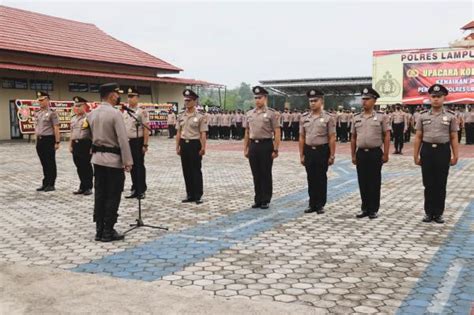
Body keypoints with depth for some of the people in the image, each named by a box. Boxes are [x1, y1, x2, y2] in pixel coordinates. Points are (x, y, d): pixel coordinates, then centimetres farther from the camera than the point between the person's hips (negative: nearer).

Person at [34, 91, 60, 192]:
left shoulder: (52, 113, -9)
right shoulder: (37, 113, 12)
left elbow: (56, 128, -11)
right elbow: (36, 127, 18)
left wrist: (57, 142, -14)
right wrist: (37, 140, 15)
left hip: (49, 140, -7)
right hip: (40, 141, 7)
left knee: (50, 163, 1)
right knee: (44, 163, 12)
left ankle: (51, 184, 8)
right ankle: (45, 184, 19)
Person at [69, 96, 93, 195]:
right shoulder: (73, 119, 14)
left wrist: (92, 146, -15)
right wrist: (70, 145, 15)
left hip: (85, 144, -7)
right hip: (76, 144, 7)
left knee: (86, 166, 0)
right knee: (79, 167, 10)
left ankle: (88, 187, 9)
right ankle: (82, 187, 19)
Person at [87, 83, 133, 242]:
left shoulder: (92, 114, 7)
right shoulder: (115, 113, -15)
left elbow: (92, 136, 11)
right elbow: (123, 139, -18)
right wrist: (128, 161, -15)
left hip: (97, 158, 7)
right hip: (114, 159, -7)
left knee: (99, 194, 10)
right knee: (112, 196, 1)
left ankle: (99, 230, 15)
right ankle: (108, 232, 4)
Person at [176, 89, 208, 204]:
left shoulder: (200, 117, -6)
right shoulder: (181, 117, 9)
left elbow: (203, 134, -8)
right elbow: (179, 133, 12)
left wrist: (203, 148, -14)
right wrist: (177, 147, 8)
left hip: (195, 144, -5)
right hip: (184, 144, 5)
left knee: (196, 171, 0)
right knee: (186, 171, 9)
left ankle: (198, 196, 8)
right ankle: (190, 195, 19)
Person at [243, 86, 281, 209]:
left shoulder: (272, 113, -4)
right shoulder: (249, 114, 10)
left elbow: (277, 133, -6)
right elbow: (247, 133, 14)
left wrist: (275, 150, -11)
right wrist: (245, 148, 10)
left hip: (266, 145, -4)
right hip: (253, 145, 4)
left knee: (266, 174, 2)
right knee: (256, 175, 9)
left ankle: (266, 200, 11)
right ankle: (258, 200, 17)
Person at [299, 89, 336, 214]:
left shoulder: (328, 118, -5)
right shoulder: (304, 117, 6)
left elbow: (332, 138, -6)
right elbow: (302, 137, 8)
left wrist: (332, 156, -9)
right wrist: (301, 155, 5)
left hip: (322, 151, -3)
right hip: (309, 151, 3)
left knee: (321, 179, 4)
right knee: (311, 179, 9)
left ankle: (320, 205, 14)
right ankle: (312, 204, 18)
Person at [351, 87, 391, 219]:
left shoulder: (381, 116, -3)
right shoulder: (356, 118, 8)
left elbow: (387, 136, -4)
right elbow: (353, 138, 12)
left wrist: (385, 154, -9)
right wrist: (353, 155, 9)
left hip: (375, 153, -4)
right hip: (361, 153, 4)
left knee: (374, 183, 2)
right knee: (362, 183, 8)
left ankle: (373, 210, 12)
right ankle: (365, 208, 18)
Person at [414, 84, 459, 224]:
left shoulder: (450, 116, 1)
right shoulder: (423, 116, 3)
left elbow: (454, 138, 1)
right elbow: (418, 137, 5)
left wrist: (455, 156, -3)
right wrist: (416, 155, 1)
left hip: (443, 151, -1)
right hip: (427, 151, 1)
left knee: (441, 185, 5)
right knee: (428, 184, 6)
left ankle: (438, 213, 15)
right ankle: (429, 212, 16)